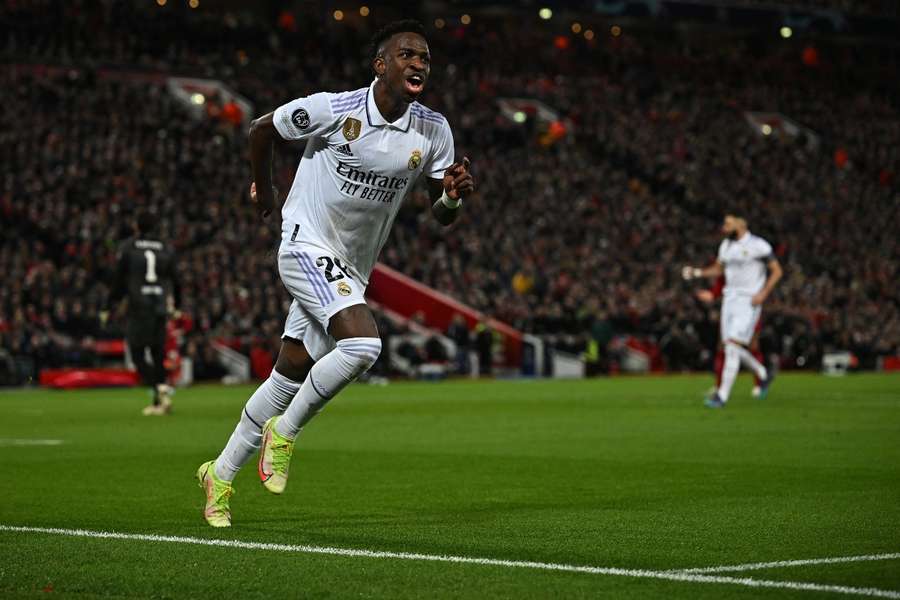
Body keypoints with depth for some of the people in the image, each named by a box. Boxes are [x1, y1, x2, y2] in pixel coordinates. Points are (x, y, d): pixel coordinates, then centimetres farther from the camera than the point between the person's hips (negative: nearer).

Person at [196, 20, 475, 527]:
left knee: (289, 378, 10)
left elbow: (442, 218, 4)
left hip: (352, 270, 6)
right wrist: (263, 186, 16)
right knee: (362, 344, -27)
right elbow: (262, 128, 2)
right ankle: (285, 433, -6)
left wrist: (453, 196, -19)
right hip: (308, 246, -6)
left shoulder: (433, 132, -3)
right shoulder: (333, 110, -16)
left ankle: (221, 475, 26)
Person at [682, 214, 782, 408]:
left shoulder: (758, 246, -12)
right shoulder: (726, 245, 9)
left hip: (748, 302, -8)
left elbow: (777, 271, -6)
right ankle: (763, 375, 31)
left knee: (733, 346, -14)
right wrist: (697, 273, 6)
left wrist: (763, 293, -16)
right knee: (731, 347, 8)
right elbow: (718, 269, 22)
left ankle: (722, 395, -12)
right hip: (730, 298, 8)